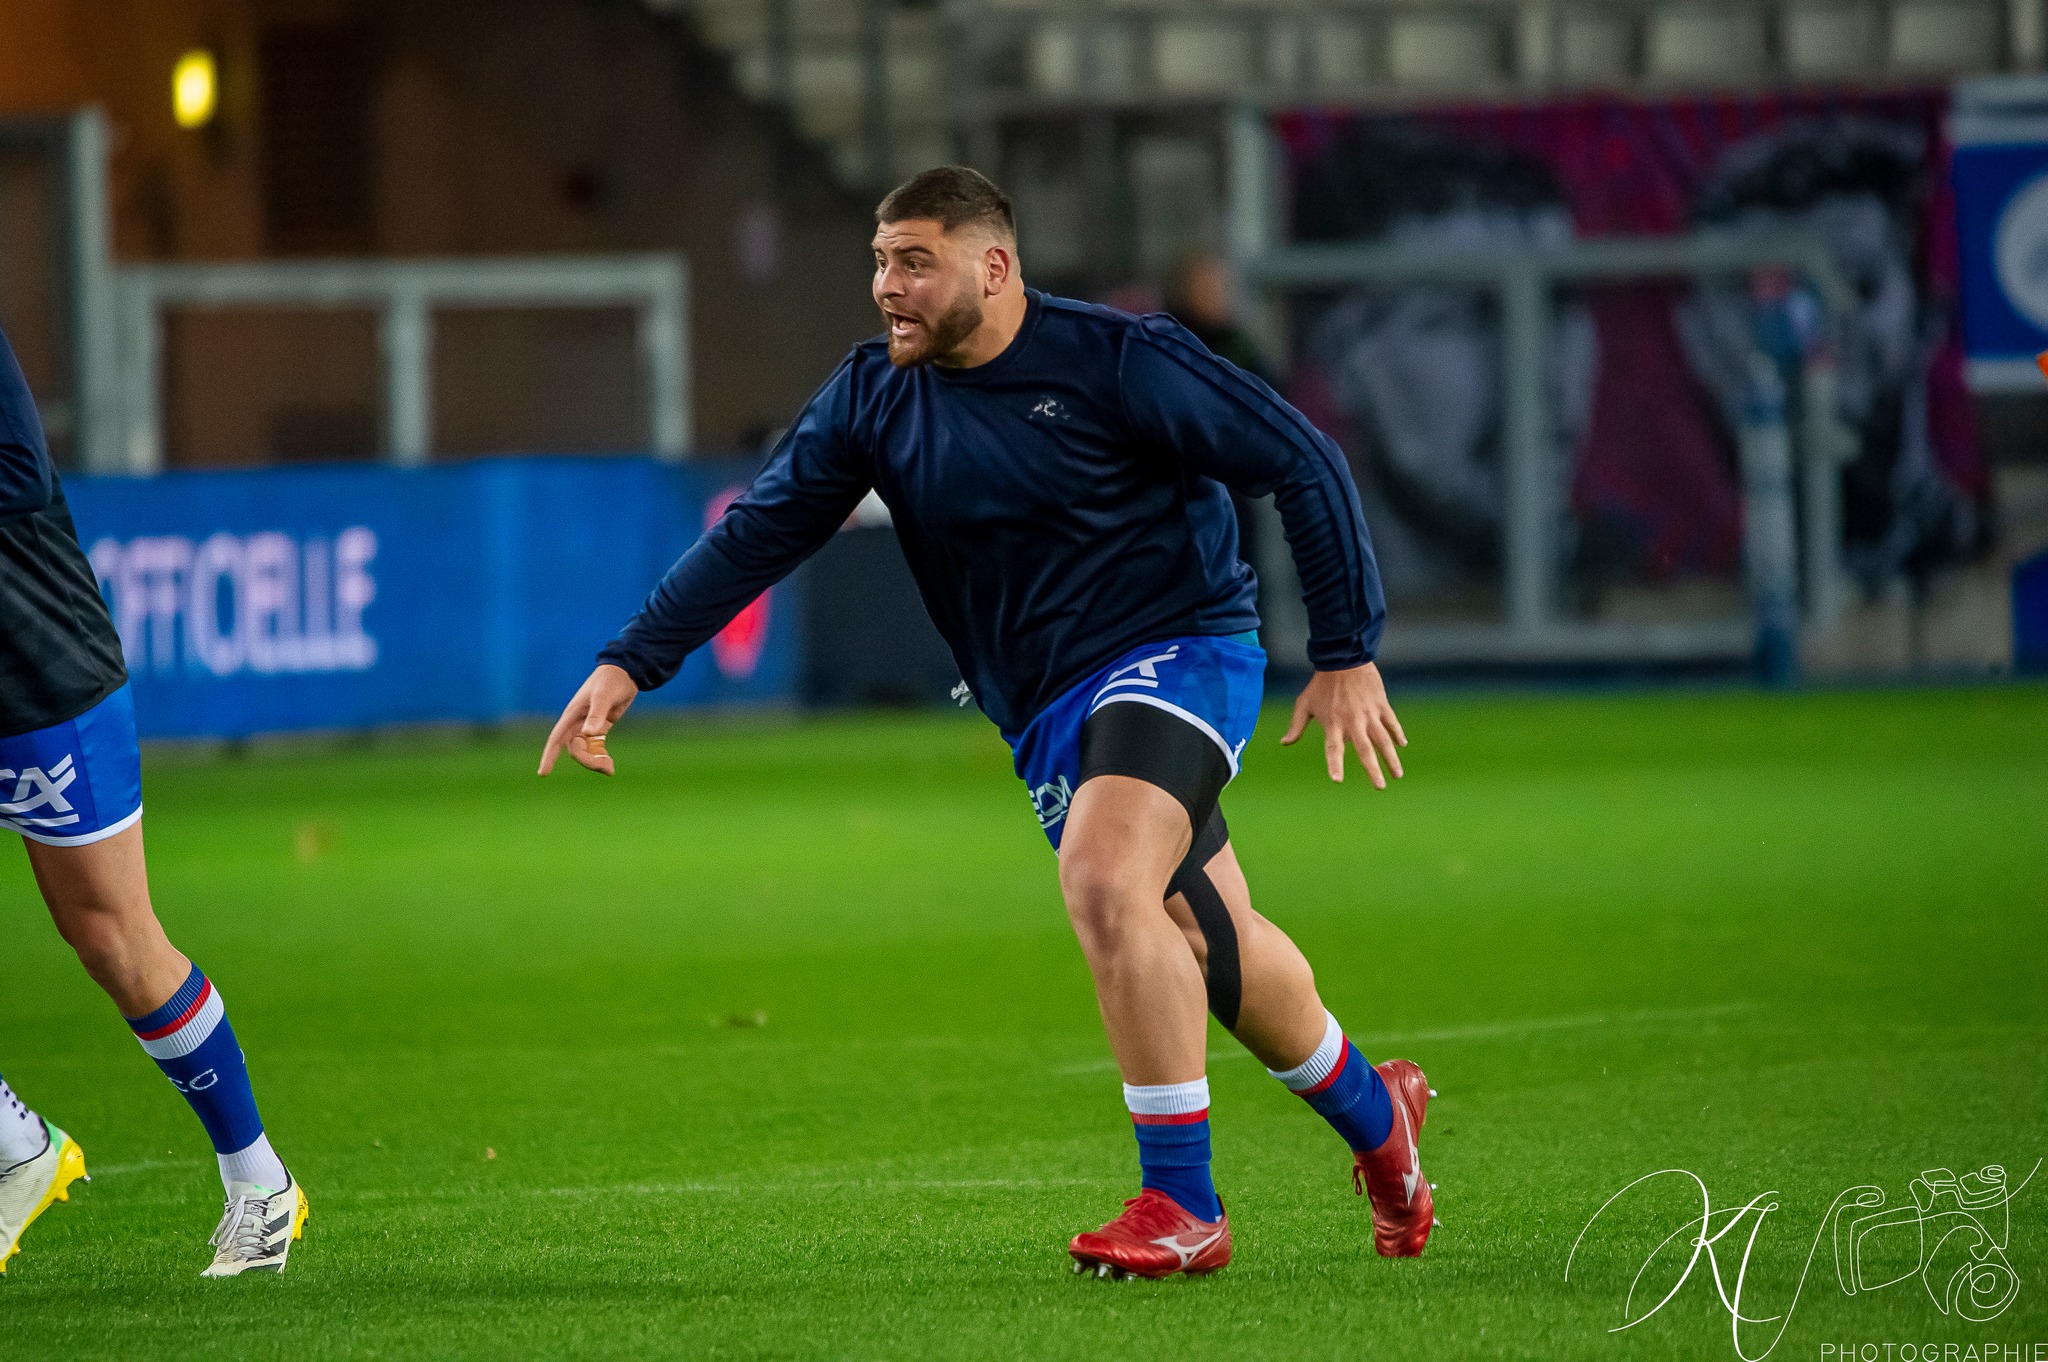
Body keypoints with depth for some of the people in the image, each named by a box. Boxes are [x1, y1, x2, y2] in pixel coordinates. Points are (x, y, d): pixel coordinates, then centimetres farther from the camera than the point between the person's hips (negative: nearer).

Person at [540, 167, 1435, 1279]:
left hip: (1181, 648, -6)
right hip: (1045, 714, 6)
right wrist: (629, 665, -8)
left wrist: (1347, 655, -10)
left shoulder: (1115, 359, -14)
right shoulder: (872, 396, 1)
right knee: (1210, 945, 13)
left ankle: (1181, 1207, -21)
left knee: (1102, 880, -28)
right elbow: (757, 535, 4)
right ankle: (1373, 1114, 41)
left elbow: (1302, 462, -9)